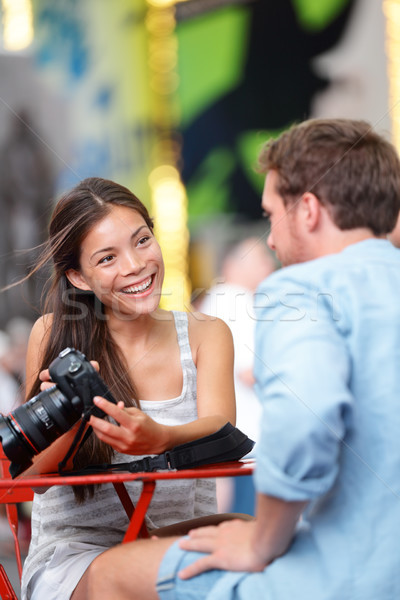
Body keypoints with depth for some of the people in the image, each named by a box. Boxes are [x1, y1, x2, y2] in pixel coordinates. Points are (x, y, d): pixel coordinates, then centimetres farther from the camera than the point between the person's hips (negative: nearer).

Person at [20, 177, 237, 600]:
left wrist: (160, 439, -37)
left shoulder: (205, 335, 7)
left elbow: (220, 427, -13)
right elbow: (35, 474, -5)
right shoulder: (53, 335, 1)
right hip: (75, 547, -2)